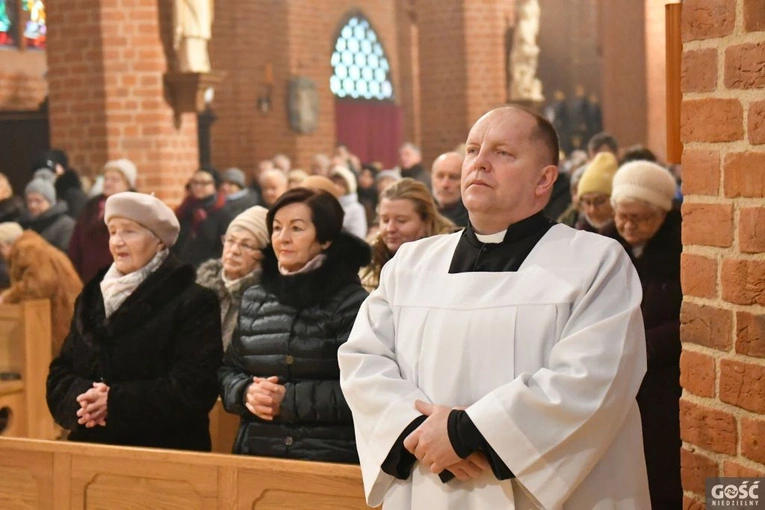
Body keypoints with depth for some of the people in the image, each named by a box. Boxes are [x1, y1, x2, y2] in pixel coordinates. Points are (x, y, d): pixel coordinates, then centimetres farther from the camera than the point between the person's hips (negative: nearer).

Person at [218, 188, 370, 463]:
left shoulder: (350, 302, -6)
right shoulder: (253, 300, 11)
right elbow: (228, 370, 14)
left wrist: (288, 400, -17)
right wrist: (247, 393, -7)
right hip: (256, 451, 5)